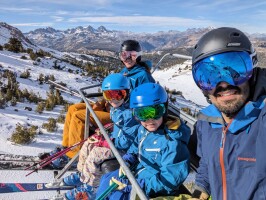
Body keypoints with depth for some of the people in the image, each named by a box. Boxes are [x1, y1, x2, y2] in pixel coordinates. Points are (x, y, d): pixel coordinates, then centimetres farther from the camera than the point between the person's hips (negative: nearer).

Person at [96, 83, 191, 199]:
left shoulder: (173, 143, -31)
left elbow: (169, 181, -31)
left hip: (154, 189, -8)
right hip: (137, 172, 8)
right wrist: (127, 162, -5)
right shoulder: (143, 130, -6)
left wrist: (131, 186, -31)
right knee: (106, 179, 11)